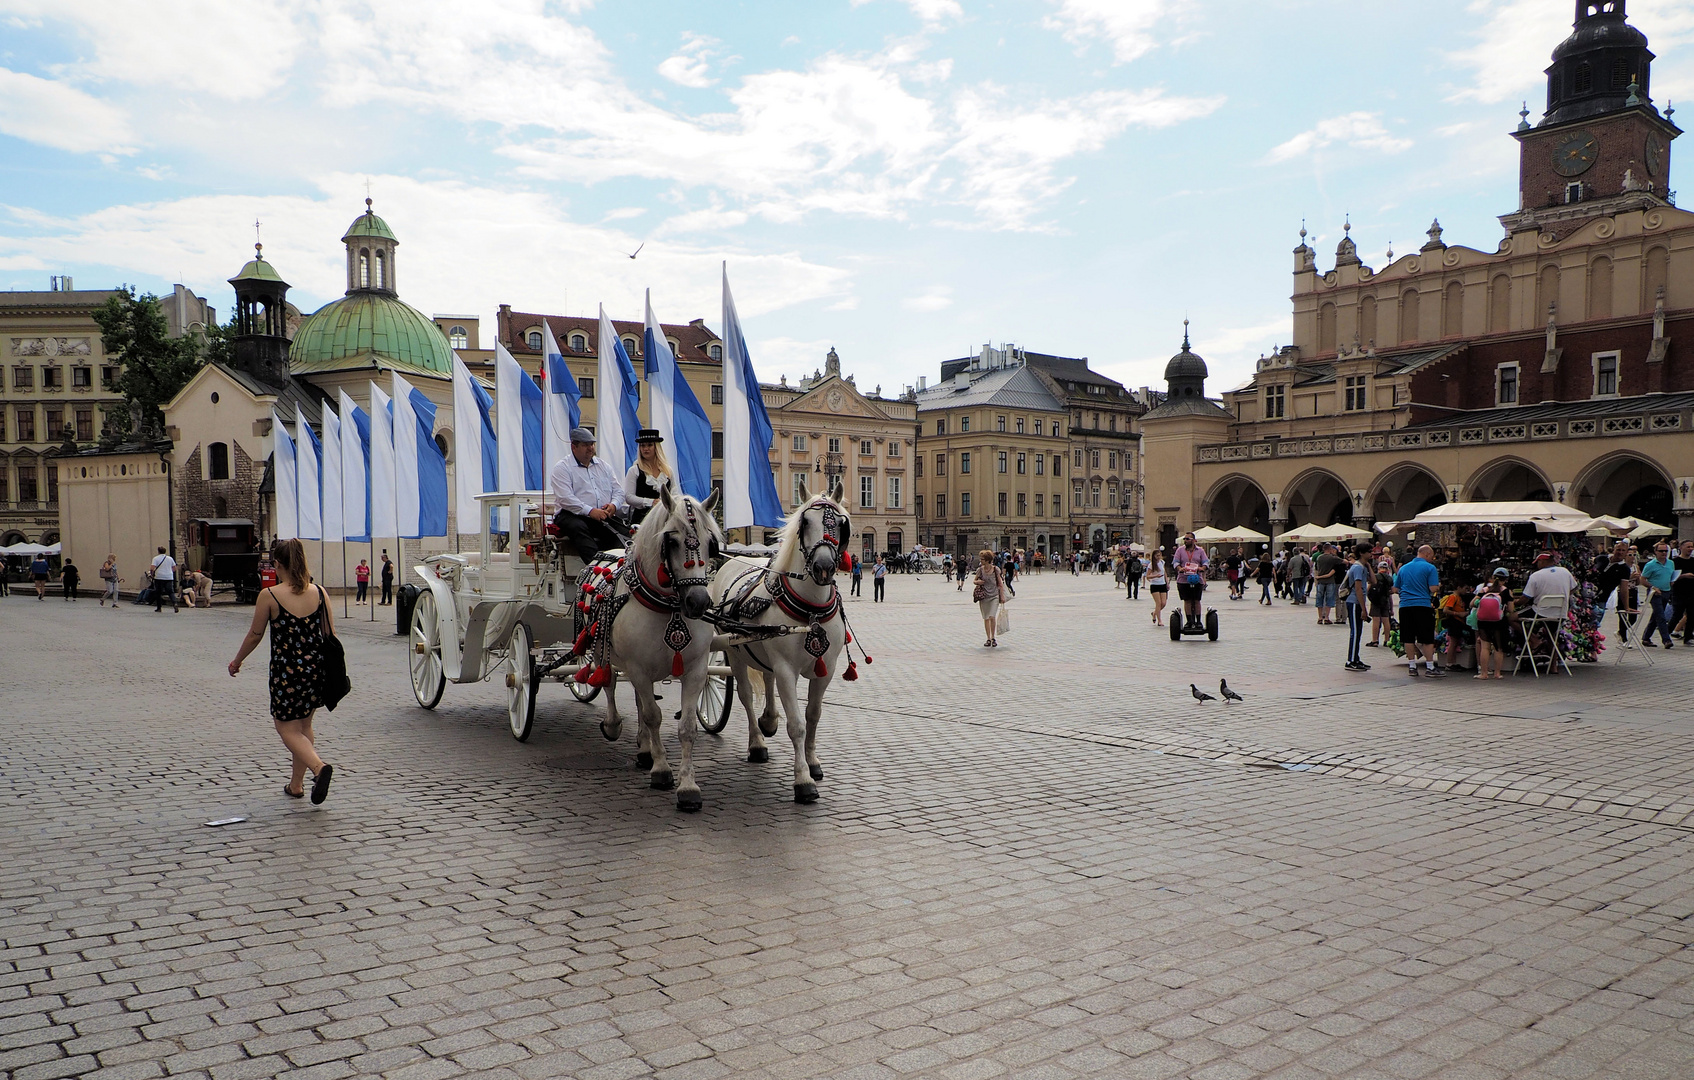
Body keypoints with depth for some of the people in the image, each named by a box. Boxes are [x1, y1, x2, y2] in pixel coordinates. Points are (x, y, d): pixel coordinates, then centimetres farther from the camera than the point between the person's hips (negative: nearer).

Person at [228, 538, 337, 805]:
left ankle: (319, 766, -18)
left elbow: (254, 635, -1)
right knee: (304, 726, 19)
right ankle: (296, 785, 26)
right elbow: (331, 635, 2)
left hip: (286, 671, -4)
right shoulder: (319, 593, -1)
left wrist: (237, 661, 16)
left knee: (288, 729, 7)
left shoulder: (269, 596, -11)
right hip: (316, 668, 5)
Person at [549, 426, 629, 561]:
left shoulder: (603, 466, 23)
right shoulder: (562, 468, 4)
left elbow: (618, 491, 19)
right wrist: (590, 511, -21)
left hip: (605, 515, 5)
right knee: (577, 527, -37)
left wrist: (614, 505, -5)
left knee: (621, 524, -26)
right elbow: (565, 498, -11)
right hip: (575, 516, -4)